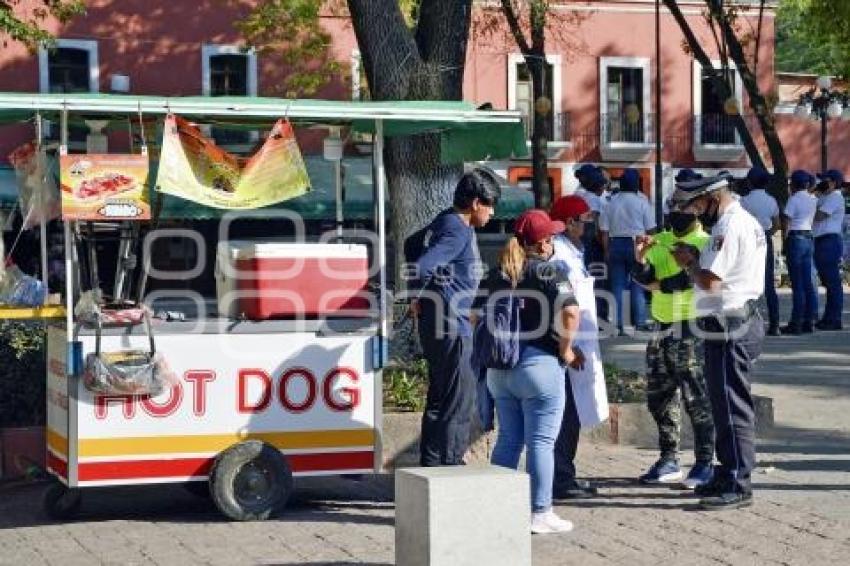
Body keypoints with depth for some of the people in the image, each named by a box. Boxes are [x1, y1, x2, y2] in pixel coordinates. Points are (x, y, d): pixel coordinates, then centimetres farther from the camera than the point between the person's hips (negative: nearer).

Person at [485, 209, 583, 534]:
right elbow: (570, 312, -23)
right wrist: (566, 350, -10)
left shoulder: (499, 274, 10)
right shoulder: (548, 272, -10)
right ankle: (540, 513, 2)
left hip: (499, 367, 6)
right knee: (540, 442, 0)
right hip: (538, 363, -6)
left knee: (508, 439, 14)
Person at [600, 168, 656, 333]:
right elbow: (650, 229, -4)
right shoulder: (642, 202, -3)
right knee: (637, 286, 4)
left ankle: (617, 323, 6)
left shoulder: (611, 203, 3)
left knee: (617, 286, 6)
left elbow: (604, 231, 2)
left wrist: (607, 252, 7)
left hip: (615, 244, 2)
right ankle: (640, 322, 5)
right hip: (636, 244, -2)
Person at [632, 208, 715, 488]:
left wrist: (660, 284, -10)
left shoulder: (704, 244, -9)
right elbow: (644, 277, 4)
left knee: (696, 399, -4)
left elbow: (690, 278, -23)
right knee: (659, 397, 12)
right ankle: (669, 460, 21)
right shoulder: (661, 242, 12)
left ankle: (705, 464, 3)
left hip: (691, 330, -8)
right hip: (662, 328, 8)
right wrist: (640, 259, -15)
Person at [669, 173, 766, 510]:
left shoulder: (729, 227, -17)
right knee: (727, 407, 16)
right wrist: (696, 261, 6)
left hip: (728, 330, -11)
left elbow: (710, 281, -23)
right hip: (739, 322, 11)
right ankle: (728, 476, 24)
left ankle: (738, 486, -4)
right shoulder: (746, 222, 17)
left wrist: (689, 262, -6)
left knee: (731, 408, -7)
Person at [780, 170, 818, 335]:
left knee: (797, 284, -6)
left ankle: (796, 323, -5)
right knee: (808, 283, 9)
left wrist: (785, 238, -4)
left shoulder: (794, 199, -10)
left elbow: (786, 222, -13)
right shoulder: (812, 199, 12)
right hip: (809, 239, 7)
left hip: (796, 239, -7)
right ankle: (810, 321, 11)